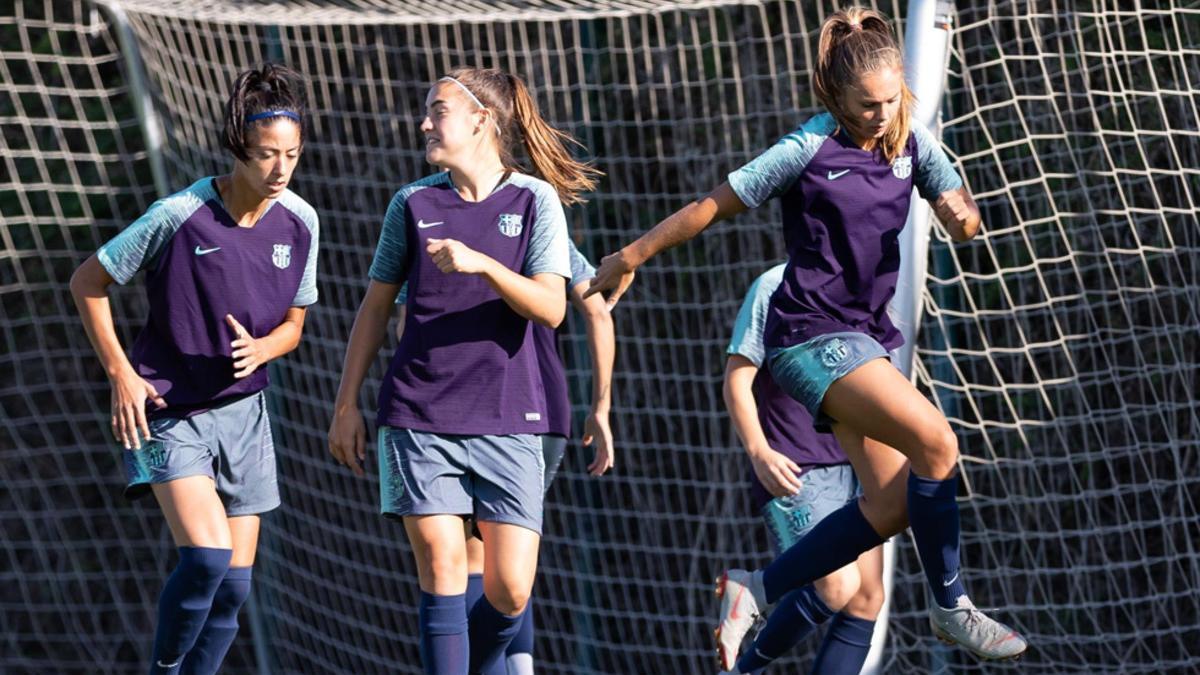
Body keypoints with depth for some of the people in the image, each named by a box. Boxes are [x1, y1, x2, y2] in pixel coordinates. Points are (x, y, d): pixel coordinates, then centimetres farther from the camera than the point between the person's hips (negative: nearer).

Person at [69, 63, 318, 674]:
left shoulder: (299, 222, -2)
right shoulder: (179, 216, -16)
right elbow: (87, 284, -4)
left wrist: (260, 349, -11)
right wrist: (120, 373, -9)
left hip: (242, 410, 5)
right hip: (167, 412, -5)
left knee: (234, 585, 3)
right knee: (207, 556, -22)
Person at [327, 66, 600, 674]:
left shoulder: (535, 201, 1)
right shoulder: (413, 204, 7)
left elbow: (551, 308, -9)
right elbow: (375, 309, 13)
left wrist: (482, 264, -24)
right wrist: (347, 405, 9)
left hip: (507, 419, 0)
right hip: (419, 416, 1)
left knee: (509, 590, -3)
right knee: (442, 566, -10)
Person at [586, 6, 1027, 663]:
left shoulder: (911, 142, 4)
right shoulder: (809, 149, -14)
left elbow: (962, 222, 5)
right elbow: (712, 207, -6)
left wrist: (961, 213, -19)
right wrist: (631, 256, 0)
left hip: (866, 335, 8)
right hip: (811, 334, -8)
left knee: (891, 505, 3)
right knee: (936, 442, -23)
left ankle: (757, 588, 15)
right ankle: (950, 605, -10)